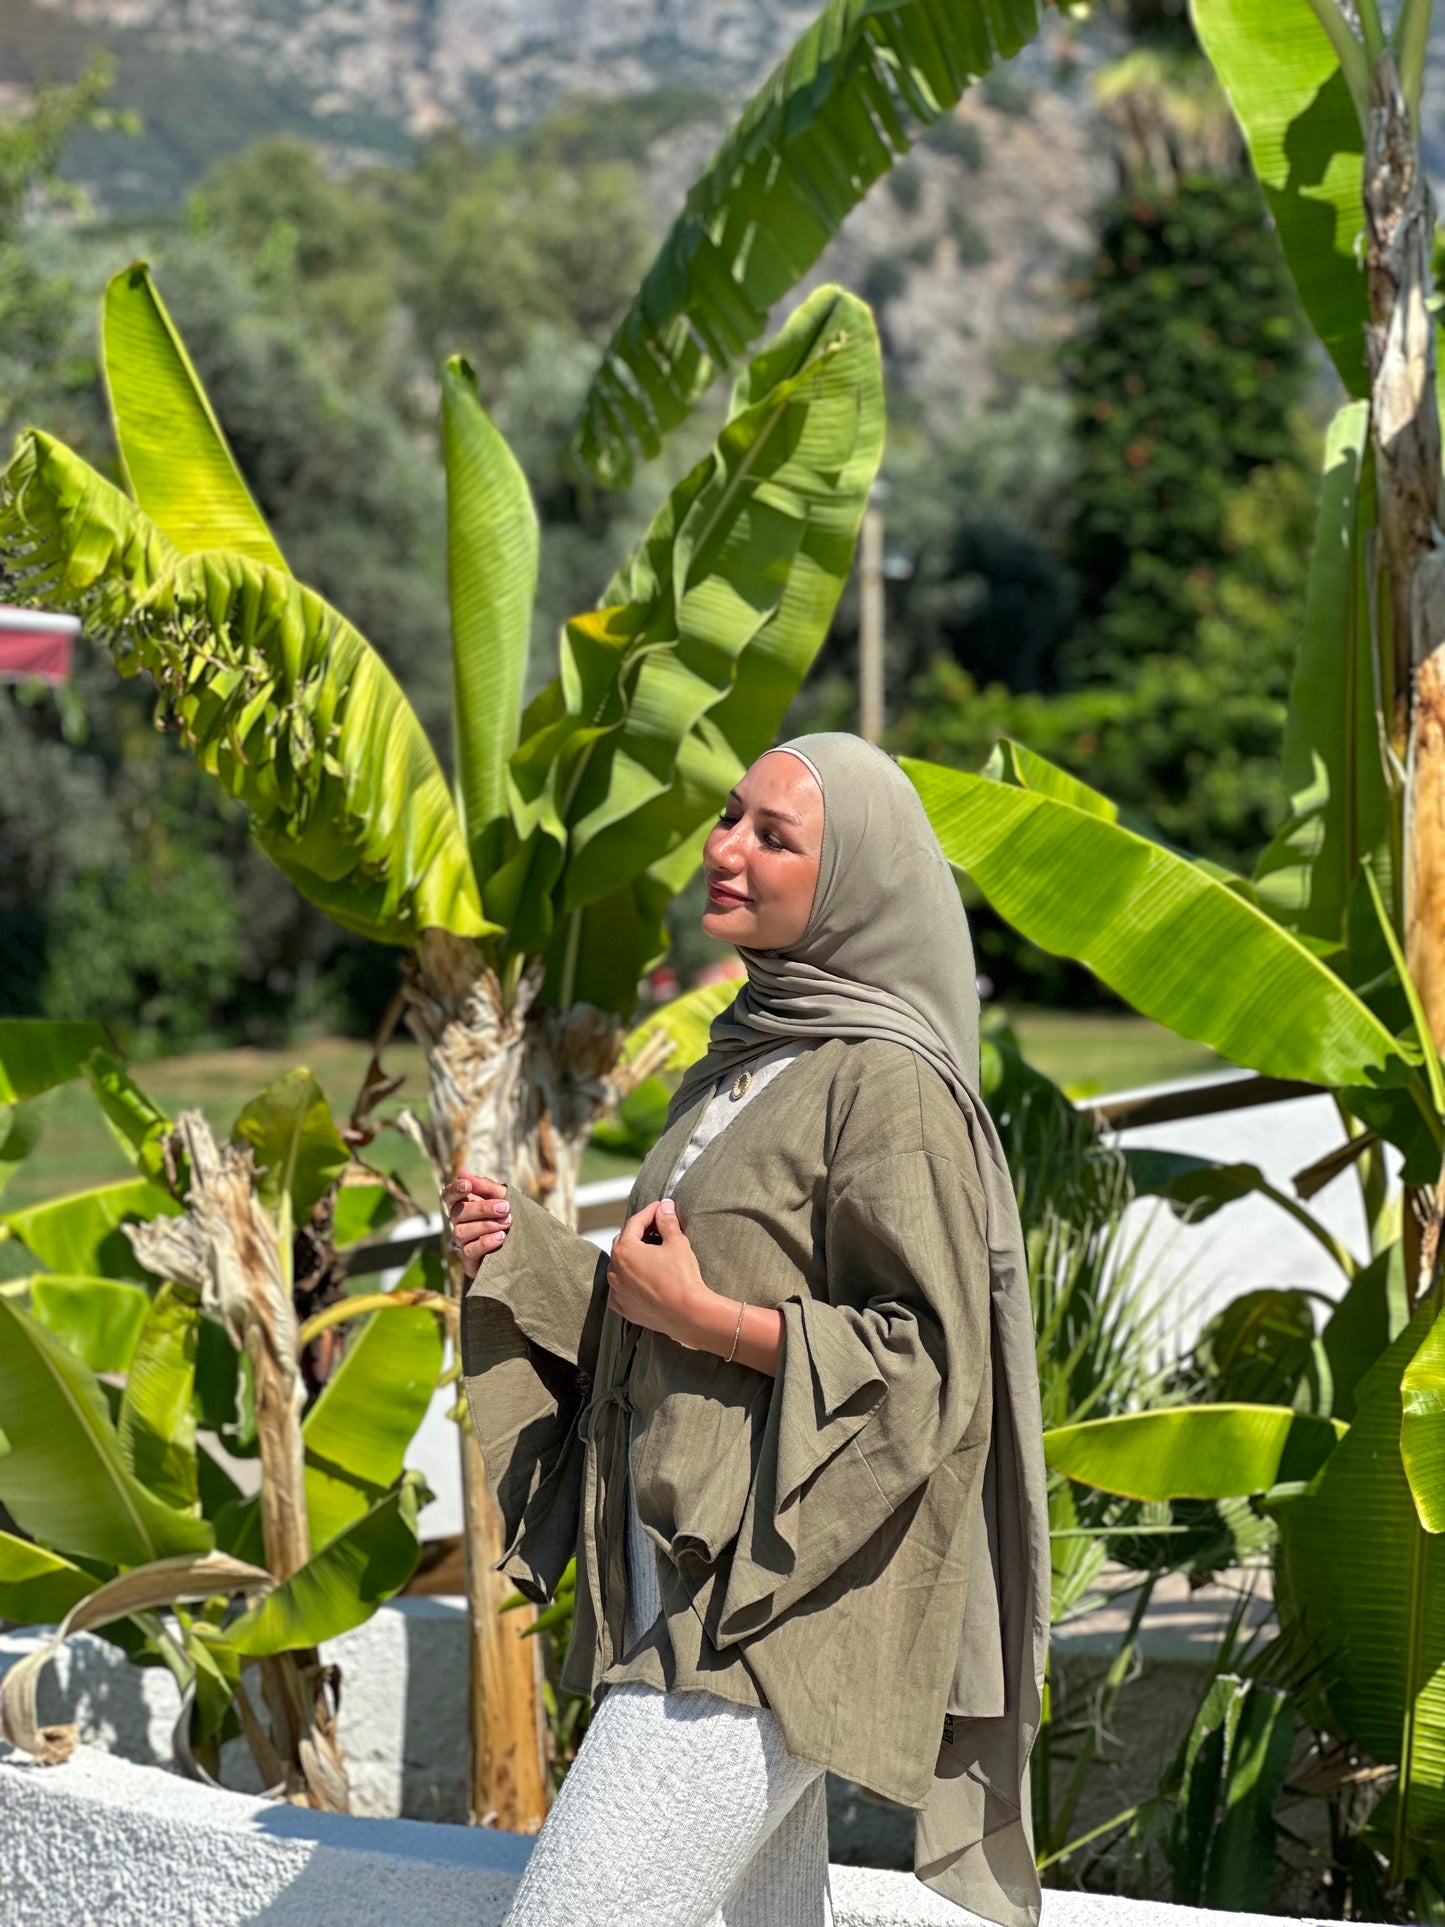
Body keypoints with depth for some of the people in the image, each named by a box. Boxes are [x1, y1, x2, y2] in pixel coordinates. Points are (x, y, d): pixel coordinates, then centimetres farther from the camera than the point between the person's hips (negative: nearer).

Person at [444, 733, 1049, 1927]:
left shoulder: (888, 1087, -12)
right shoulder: (742, 1064, 15)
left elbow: (931, 1363, -16)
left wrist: (701, 1314, -17)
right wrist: (523, 1257, 5)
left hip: (770, 1602, -9)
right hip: (683, 1591, 9)